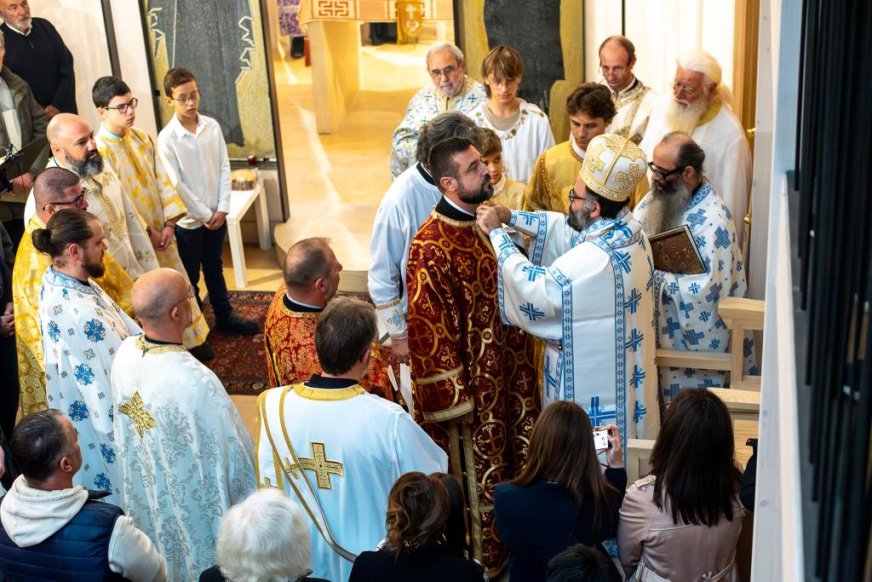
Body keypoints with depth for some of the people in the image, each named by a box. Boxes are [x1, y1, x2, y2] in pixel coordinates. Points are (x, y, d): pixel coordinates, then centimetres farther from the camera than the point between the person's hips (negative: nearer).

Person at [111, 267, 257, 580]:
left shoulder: (124, 353, -16)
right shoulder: (196, 382, -37)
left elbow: (125, 428, 1)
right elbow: (232, 453, -24)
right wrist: (252, 505, -7)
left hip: (147, 492, 6)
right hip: (196, 502, -6)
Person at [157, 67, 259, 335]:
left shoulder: (212, 126, -3)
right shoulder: (166, 139, -16)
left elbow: (224, 168, 0)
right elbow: (176, 184, -16)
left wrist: (222, 209, -7)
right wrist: (204, 214, -13)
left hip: (216, 214, 4)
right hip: (188, 219, -4)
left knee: (215, 267, 21)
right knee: (190, 276, 10)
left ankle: (225, 316, 35)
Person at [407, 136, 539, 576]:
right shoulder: (431, 248, -24)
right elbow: (430, 330, -20)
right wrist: (452, 397, -17)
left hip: (511, 371, 8)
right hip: (470, 381, -7)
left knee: (516, 457, 22)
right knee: (477, 473, 11)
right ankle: (483, 558, 32)